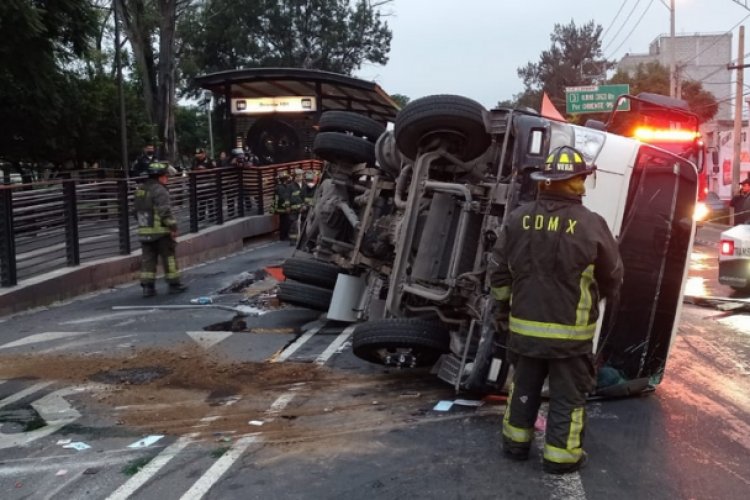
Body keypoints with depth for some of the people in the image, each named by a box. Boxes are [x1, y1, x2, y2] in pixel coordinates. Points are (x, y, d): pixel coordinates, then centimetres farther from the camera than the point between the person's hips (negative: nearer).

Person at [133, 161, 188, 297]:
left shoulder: (140, 190, 14)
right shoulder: (159, 190, -14)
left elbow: (137, 211, 20)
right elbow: (165, 211, -21)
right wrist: (173, 226, -17)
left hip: (144, 231, 7)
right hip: (160, 231, -7)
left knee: (148, 259, 9)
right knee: (168, 257, 4)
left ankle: (147, 286, 7)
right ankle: (174, 284, 10)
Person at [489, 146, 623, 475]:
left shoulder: (518, 218, -3)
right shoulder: (591, 224, -13)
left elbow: (499, 270, 5)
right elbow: (613, 276, -1)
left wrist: (503, 307, 18)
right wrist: (605, 296, 21)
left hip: (524, 326, 4)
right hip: (570, 331, -4)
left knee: (524, 386, 19)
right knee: (567, 394, 10)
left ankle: (516, 443, 31)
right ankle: (561, 456, 17)